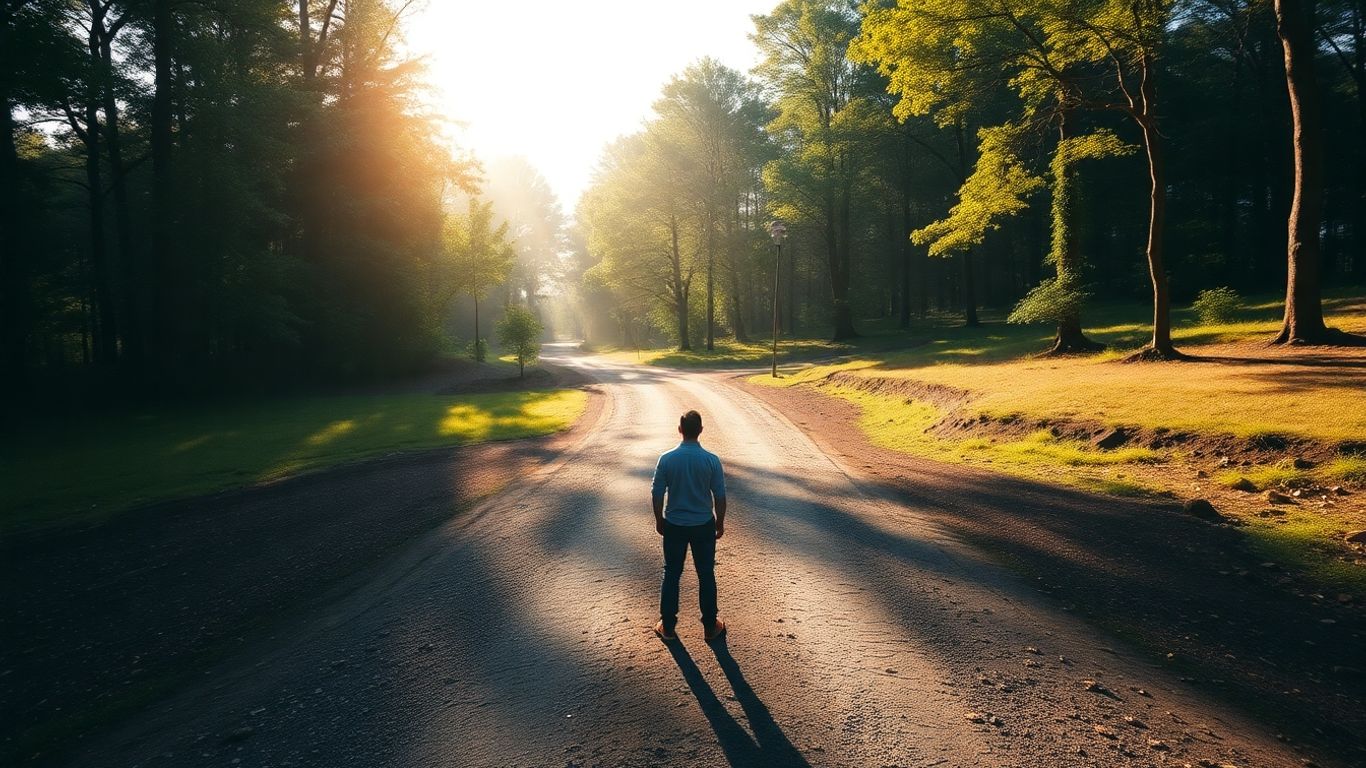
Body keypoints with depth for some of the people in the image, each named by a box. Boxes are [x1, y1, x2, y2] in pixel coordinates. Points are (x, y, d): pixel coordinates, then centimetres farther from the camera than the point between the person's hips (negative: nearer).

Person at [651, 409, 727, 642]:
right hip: (704, 526, 0)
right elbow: (720, 496, -7)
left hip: (674, 525, 0)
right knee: (706, 575, 12)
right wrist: (720, 522, 8)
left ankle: (668, 627, 20)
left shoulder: (666, 459, -12)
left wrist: (659, 520, 10)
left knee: (671, 575, 13)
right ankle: (710, 627, 21)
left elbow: (657, 494, -5)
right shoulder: (711, 460, -13)